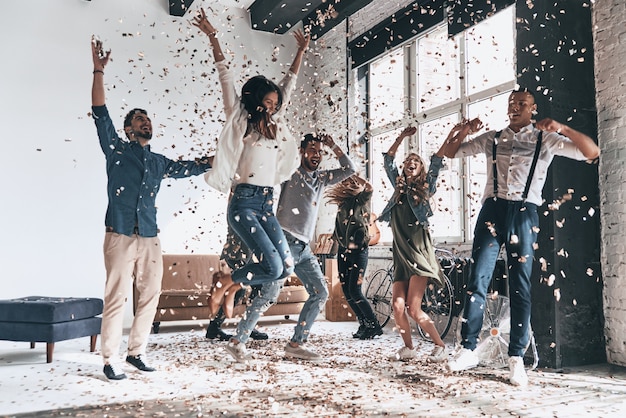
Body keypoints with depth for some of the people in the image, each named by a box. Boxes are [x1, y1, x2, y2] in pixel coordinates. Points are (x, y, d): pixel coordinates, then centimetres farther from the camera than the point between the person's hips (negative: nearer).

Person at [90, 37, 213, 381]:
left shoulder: (159, 162, 20)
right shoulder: (116, 149, 7)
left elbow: (189, 168, 34)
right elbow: (100, 112, -3)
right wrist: (99, 71, -10)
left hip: (150, 237, 5)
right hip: (120, 234, -5)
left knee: (150, 295, 6)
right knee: (116, 297, -6)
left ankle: (137, 351, 19)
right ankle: (110, 360, 1)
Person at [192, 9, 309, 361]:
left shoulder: (276, 124, 17)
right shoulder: (240, 122, 3)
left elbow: (290, 84, 26)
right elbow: (226, 77, -1)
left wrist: (301, 51, 31)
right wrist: (213, 39, -3)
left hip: (267, 205, 7)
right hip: (244, 204, -7)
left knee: (285, 269, -3)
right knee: (273, 267, -20)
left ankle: (240, 339, 9)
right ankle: (226, 284, 11)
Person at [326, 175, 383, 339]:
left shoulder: (362, 200, -6)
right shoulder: (343, 201, 10)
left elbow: (369, 189, -18)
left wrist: (354, 176, -11)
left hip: (358, 250, -6)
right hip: (343, 250, 6)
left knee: (354, 291, -10)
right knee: (346, 291, 6)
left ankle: (374, 326, 3)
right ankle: (363, 324, 19)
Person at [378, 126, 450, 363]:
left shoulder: (425, 187, 6)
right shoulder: (399, 187, 16)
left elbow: (437, 161, -3)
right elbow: (388, 159, 13)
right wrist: (402, 136, 6)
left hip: (419, 251, -4)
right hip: (400, 253, 4)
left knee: (413, 309, -10)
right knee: (397, 305, -4)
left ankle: (440, 346, 7)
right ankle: (408, 349, 14)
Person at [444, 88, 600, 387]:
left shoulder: (546, 139, 10)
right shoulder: (491, 139, 16)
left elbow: (592, 152, 2)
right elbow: (450, 152, 21)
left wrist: (562, 128, -11)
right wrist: (464, 131, 2)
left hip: (524, 214, -1)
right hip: (492, 210, 2)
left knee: (520, 287, 0)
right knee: (477, 280, -7)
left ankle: (516, 359, 6)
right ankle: (468, 349, -1)